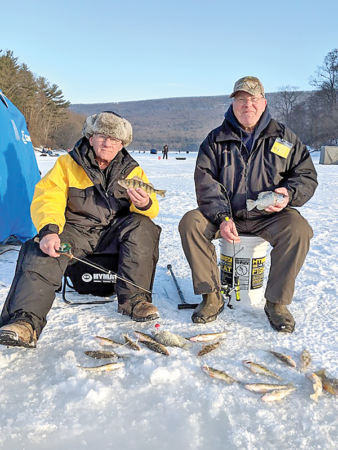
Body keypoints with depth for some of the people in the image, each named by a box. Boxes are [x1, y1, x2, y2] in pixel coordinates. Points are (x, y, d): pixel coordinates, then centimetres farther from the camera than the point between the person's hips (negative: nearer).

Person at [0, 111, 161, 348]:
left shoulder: (131, 170, 8)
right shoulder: (67, 164, 5)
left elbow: (149, 211, -1)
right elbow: (47, 200, -7)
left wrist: (144, 204, -29)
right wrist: (48, 230, -29)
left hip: (115, 233, 1)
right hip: (75, 230, -1)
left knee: (142, 227, -28)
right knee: (42, 252, -29)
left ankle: (134, 298, -21)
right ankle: (26, 319, -35)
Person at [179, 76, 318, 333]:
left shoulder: (284, 138, 6)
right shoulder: (216, 139, 4)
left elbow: (307, 175, 8)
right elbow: (205, 182, -6)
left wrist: (289, 194, -16)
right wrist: (222, 218, -21)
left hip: (269, 216, 0)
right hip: (225, 214, 1)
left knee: (298, 229, -30)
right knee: (190, 223, -24)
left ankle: (277, 302, -12)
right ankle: (212, 297, -12)